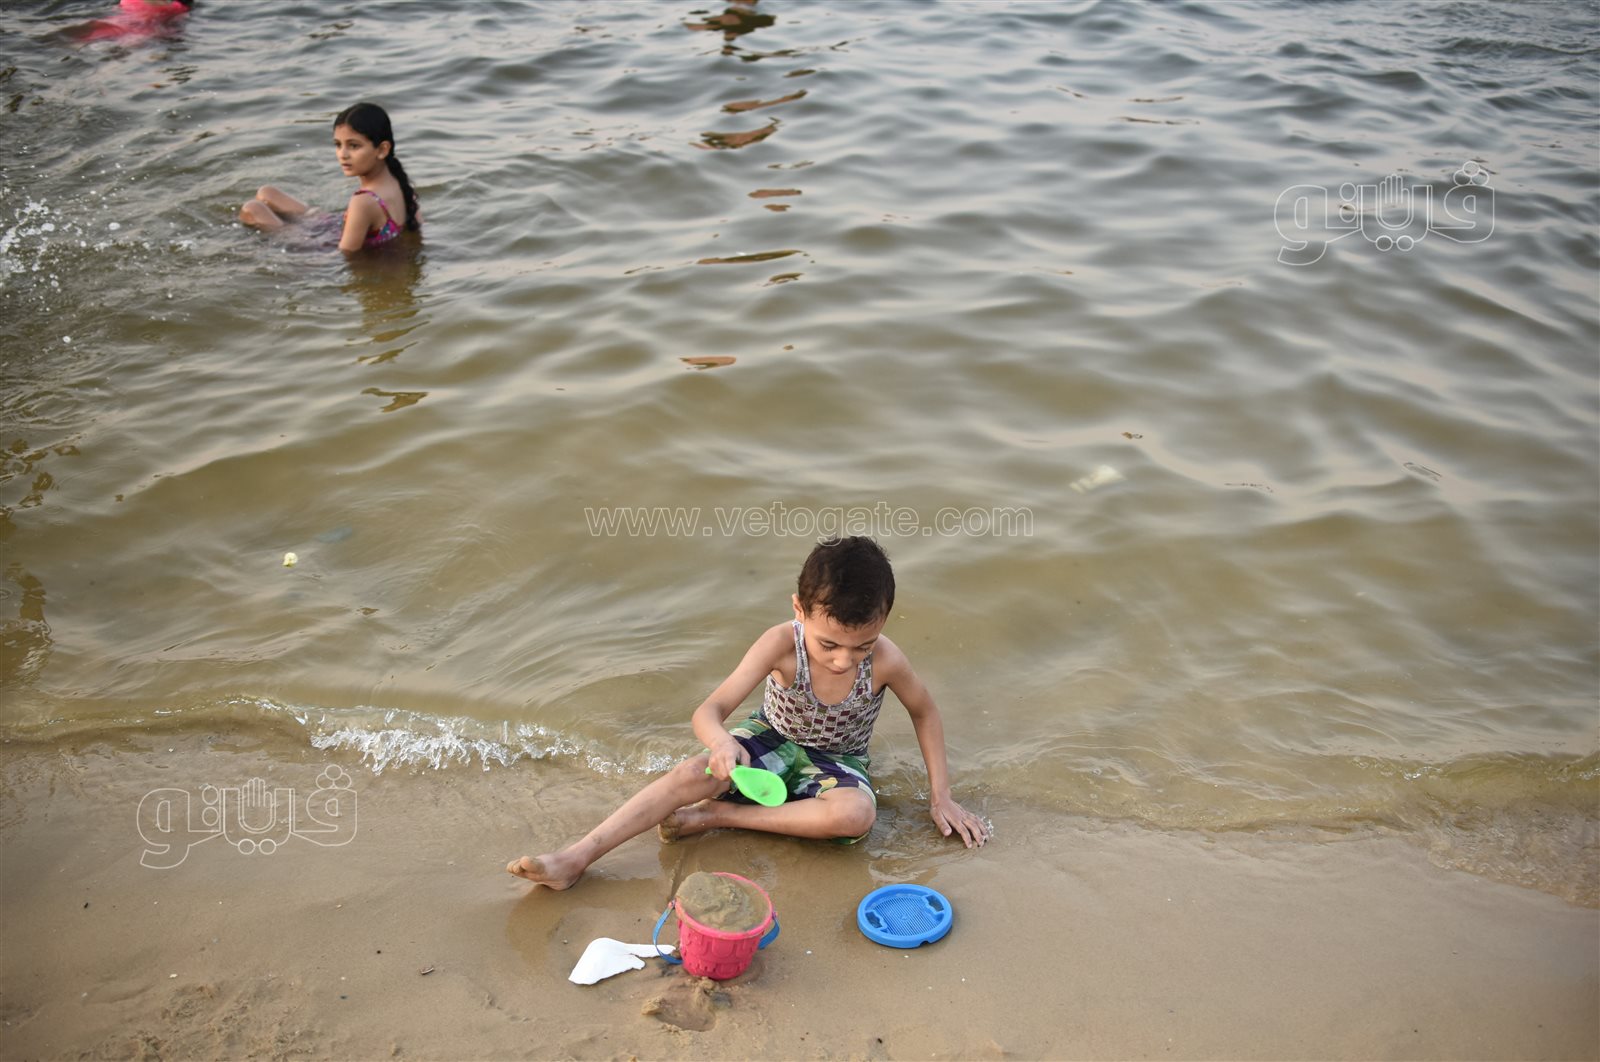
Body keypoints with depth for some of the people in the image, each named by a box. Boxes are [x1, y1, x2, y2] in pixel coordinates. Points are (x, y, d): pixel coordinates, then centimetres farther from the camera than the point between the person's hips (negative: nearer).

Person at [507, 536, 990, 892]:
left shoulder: (884, 659, -27)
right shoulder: (782, 643, -29)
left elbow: (925, 712, -5)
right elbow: (710, 710, -30)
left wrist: (941, 795, -5)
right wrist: (720, 742, -54)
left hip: (836, 761, 0)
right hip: (772, 740, 0)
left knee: (856, 814, -35)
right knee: (694, 773, -27)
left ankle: (716, 815, -23)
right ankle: (574, 860, -26)